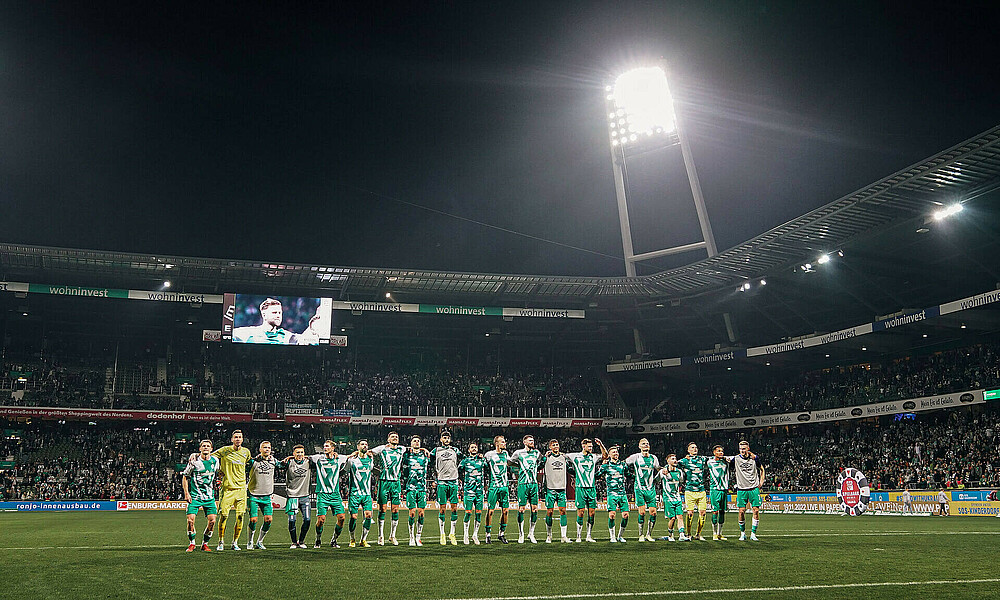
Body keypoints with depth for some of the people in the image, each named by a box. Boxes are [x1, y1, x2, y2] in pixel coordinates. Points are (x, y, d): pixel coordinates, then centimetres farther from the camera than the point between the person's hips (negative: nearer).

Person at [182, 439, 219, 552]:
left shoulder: (215, 460, 4)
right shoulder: (194, 461, -6)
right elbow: (185, 477, 3)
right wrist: (186, 494, -4)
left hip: (209, 496, 3)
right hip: (195, 496, -2)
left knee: (212, 521, -8)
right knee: (190, 520, -13)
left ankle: (205, 543, 12)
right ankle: (191, 543, 9)